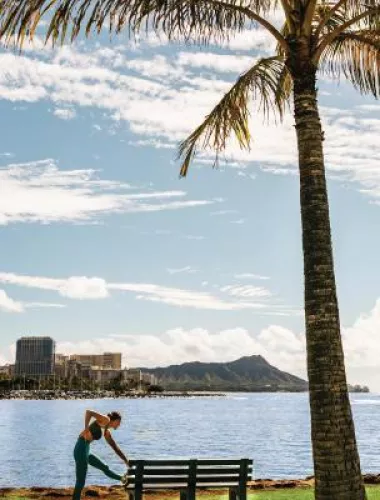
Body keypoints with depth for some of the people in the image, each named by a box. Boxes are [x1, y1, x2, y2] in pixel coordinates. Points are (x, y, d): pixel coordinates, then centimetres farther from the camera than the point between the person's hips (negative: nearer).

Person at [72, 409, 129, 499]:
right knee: (81, 482, -3)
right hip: (81, 449, -9)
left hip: (86, 451, 9)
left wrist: (126, 460, 31)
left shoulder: (107, 433, 17)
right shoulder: (105, 419, -8)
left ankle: (123, 479, 46)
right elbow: (88, 412, -21)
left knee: (104, 468, 27)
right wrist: (86, 429, -21)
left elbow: (115, 448, 27)